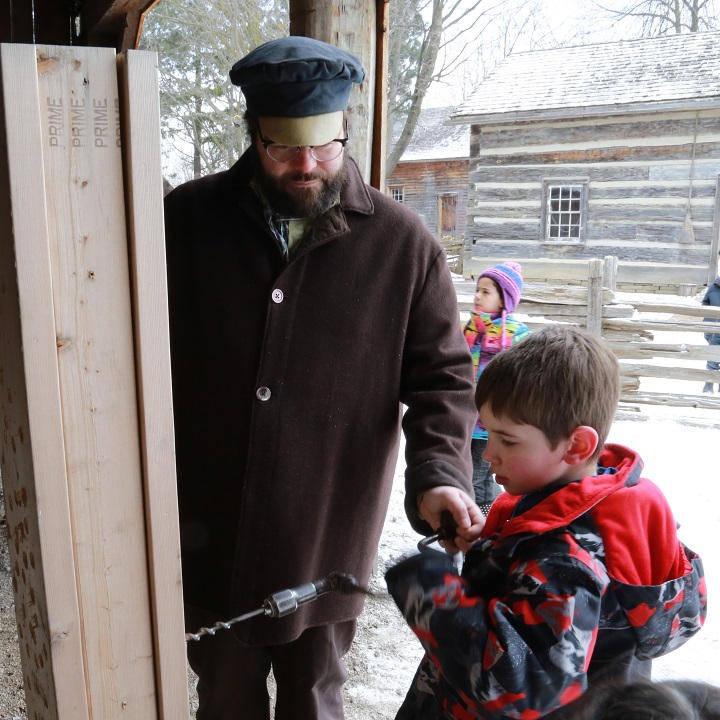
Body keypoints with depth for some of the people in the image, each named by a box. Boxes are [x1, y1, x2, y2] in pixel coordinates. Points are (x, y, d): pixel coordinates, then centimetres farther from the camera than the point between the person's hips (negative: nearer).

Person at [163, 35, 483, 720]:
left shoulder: (403, 242, -7)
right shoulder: (187, 220, -4)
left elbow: (442, 375, -4)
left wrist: (440, 472, -19)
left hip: (329, 542, -1)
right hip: (208, 535, 2)